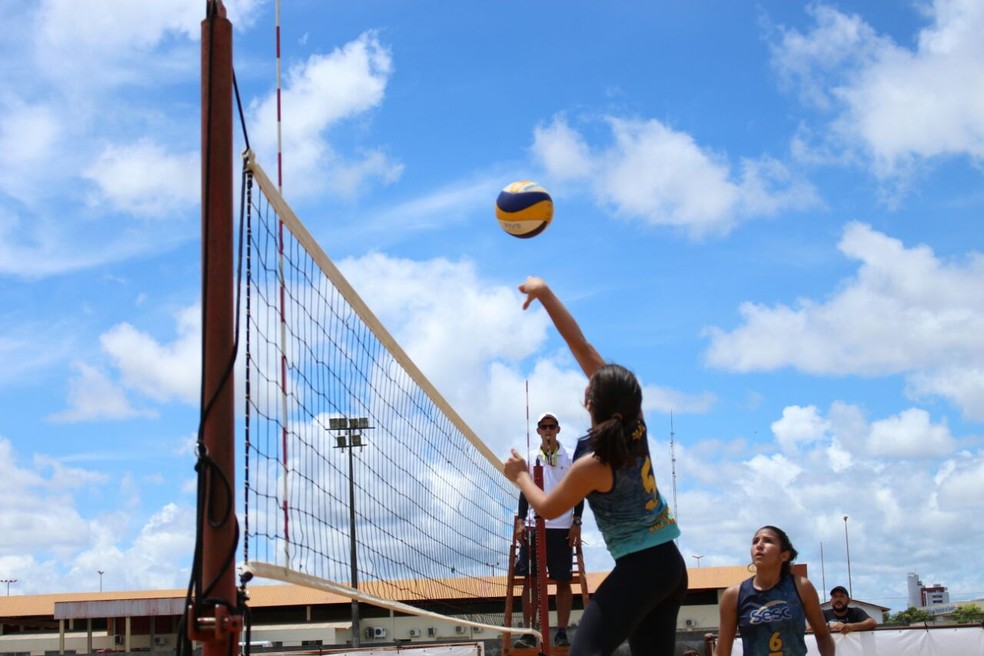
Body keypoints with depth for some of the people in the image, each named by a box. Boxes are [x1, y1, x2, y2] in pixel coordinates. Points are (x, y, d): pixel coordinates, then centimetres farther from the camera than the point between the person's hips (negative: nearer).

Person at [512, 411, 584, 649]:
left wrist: (576, 523, -3)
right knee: (529, 579, -3)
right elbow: (524, 493, 11)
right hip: (534, 526, 2)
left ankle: (562, 632, 3)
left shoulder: (570, 459, 6)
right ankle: (529, 633, -1)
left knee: (563, 580, -1)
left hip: (562, 528, -1)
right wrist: (521, 521, 0)